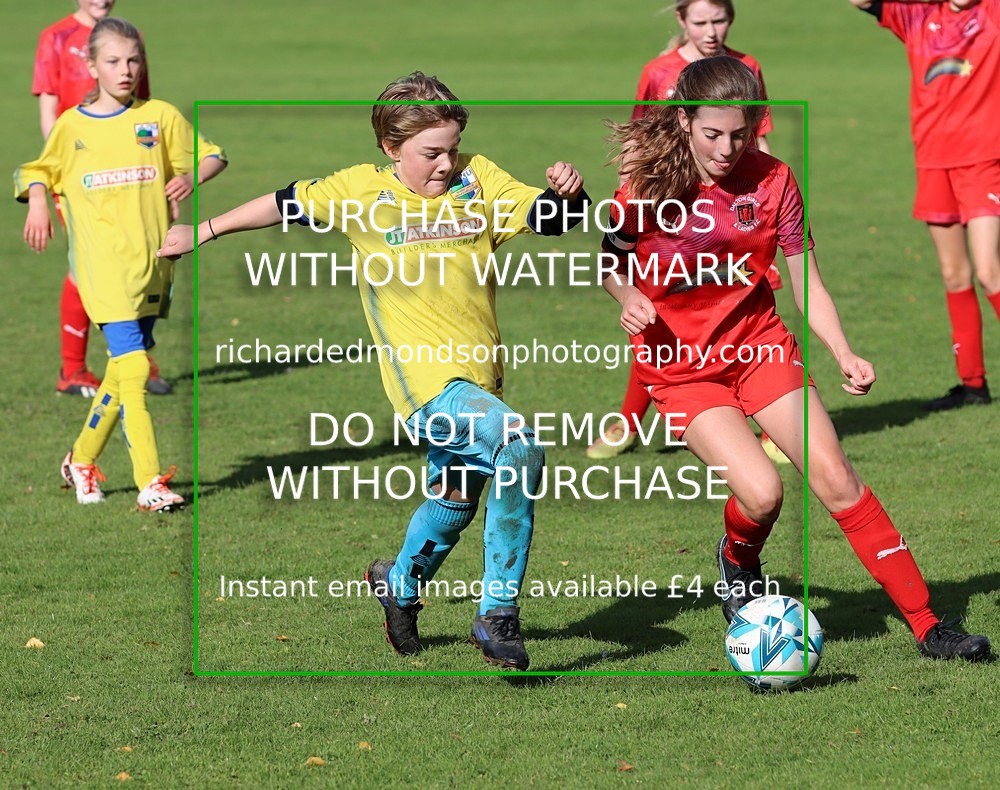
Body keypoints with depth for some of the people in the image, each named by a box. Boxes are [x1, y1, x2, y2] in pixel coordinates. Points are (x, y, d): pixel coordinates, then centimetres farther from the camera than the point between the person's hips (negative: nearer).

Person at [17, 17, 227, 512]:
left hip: (152, 262, 3)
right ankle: (150, 484, -17)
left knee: (124, 371, 11)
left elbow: (212, 156, 11)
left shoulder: (160, 118, 6)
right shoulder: (71, 126, 5)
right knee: (133, 367, -15)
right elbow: (36, 171, 18)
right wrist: (37, 200, -3)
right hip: (104, 265, -3)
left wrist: (192, 178, -10)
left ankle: (82, 460, 31)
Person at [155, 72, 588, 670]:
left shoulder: (478, 180, 6)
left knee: (454, 500, 24)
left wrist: (568, 193, -20)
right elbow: (286, 204, 11)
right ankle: (498, 617, -22)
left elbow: (550, 219, 3)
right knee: (520, 451, -29)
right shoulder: (363, 191, -1)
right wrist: (204, 232, 18)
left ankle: (401, 585, 54)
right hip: (429, 381, -6)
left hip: (481, 378, 6)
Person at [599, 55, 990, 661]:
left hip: (759, 344, 2)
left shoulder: (771, 181, -7)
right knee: (761, 492, -21)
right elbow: (612, 263, 3)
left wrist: (844, 354, -13)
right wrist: (629, 298, -19)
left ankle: (927, 625, -2)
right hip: (681, 369, -2)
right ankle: (739, 565, 16)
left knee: (837, 480, -8)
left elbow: (807, 282, 1)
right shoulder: (648, 179, -13)